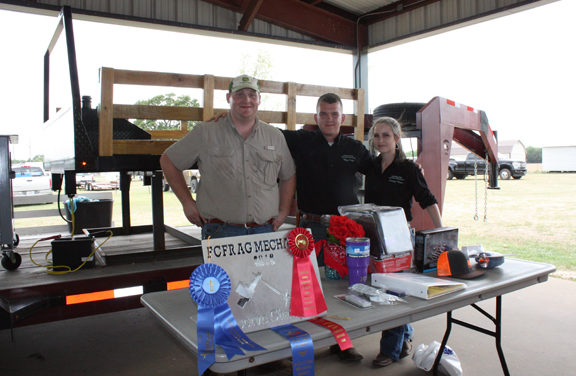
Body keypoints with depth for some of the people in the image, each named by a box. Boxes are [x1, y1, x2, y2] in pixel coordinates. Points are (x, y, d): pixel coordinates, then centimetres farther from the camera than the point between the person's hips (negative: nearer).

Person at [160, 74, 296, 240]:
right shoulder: (205, 133, 3)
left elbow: (288, 176, 22)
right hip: (219, 232, -2)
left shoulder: (275, 136, 12)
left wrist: (283, 212, 11)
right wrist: (187, 202, 3)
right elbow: (168, 161, 9)